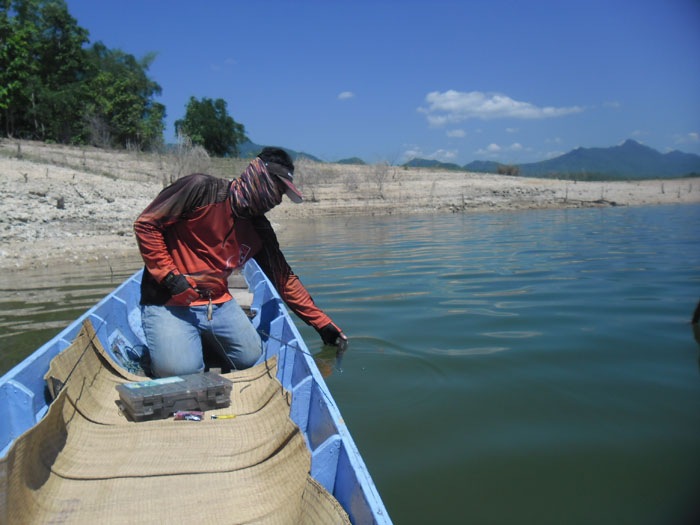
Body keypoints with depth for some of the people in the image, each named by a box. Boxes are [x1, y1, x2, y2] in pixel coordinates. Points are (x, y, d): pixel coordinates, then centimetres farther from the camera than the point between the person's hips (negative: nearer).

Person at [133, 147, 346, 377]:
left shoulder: (259, 230, 3)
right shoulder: (202, 189, -14)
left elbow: (285, 279, 9)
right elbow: (146, 224, -11)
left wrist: (323, 323, 8)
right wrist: (170, 277, -18)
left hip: (218, 304, 6)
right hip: (168, 303, -5)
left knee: (250, 357, -9)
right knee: (180, 371, -22)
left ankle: (198, 340, 17)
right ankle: (167, 339, 12)